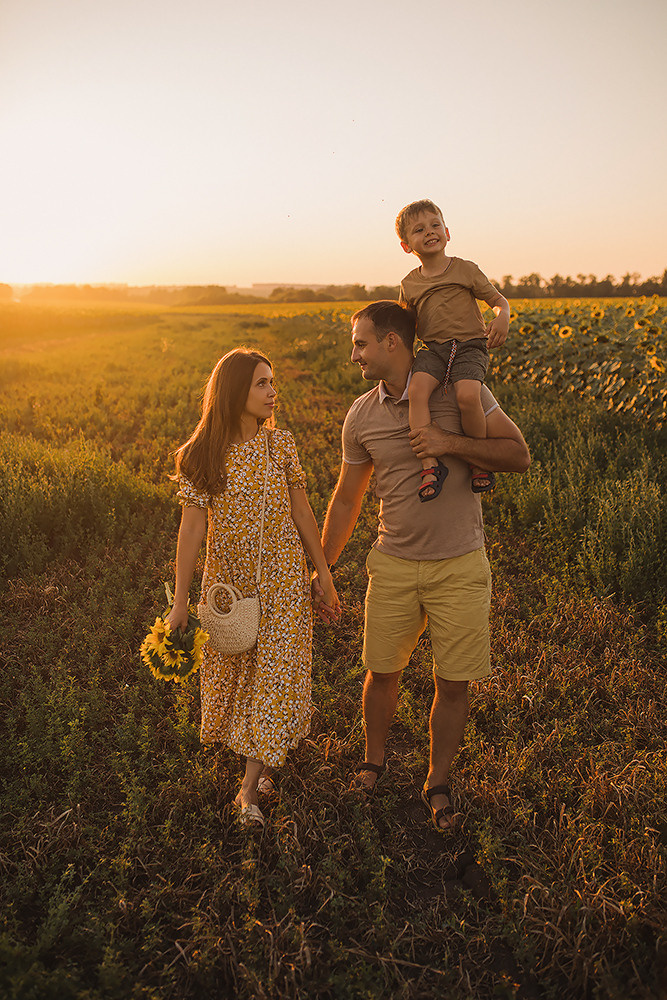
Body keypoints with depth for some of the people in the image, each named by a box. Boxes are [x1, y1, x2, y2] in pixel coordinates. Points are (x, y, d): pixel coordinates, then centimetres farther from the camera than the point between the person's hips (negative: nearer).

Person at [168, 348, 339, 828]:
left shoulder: (280, 443, -4)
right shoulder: (201, 455, -9)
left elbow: (302, 511, 2)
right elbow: (192, 528, -8)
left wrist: (325, 576, 4)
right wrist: (181, 602, -8)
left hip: (283, 579, 0)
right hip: (228, 581, 0)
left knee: (275, 678, -1)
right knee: (234, 676, 16)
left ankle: (249, 789, 10)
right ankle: (261, 762, 43)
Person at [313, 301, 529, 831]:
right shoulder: (361, 416, 1)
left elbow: (519, 455, -7)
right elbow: (347, 499, 10)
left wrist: (450, 442, -21)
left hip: (460, 567, -2)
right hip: (393, 565, 2)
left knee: (453, 684, 6)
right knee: (382, 673, 12)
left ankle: (438, 784, 29)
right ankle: (374, 761, 40)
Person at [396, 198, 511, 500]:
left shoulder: (465, 269, 7)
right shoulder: (409, 285, 16)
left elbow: (498, 299, 10)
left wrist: (502, 317, -13)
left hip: (469, 347, -3)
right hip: (433, 350, 3)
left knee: (468, 396, -31)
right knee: (417, 390, -30)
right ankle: (430, 464, -30)